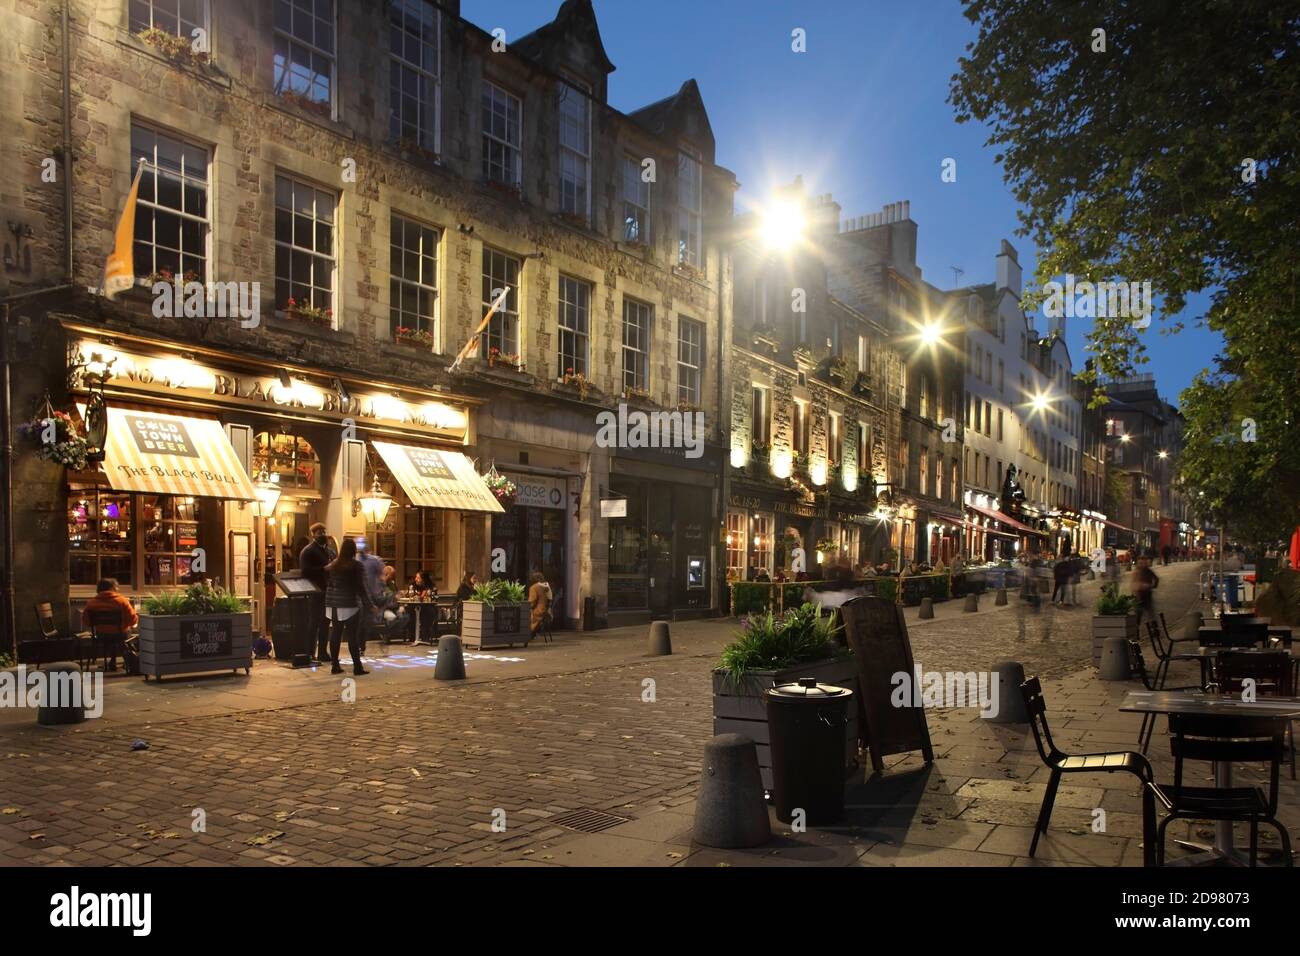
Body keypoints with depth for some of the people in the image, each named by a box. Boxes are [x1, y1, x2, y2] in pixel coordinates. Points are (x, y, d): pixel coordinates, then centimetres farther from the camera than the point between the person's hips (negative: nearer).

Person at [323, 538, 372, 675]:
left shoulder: (332, 565, 8)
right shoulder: (356, 565, -9)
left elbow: (326, 584, 10)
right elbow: (360, 587, -10)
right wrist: (369, 605, -6)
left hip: (333, 605, 5)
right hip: (350, 604, -5)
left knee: (335, 635, 9)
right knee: (353, 636, -3)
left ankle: (334, 666, 12)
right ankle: (357, 667, -2)